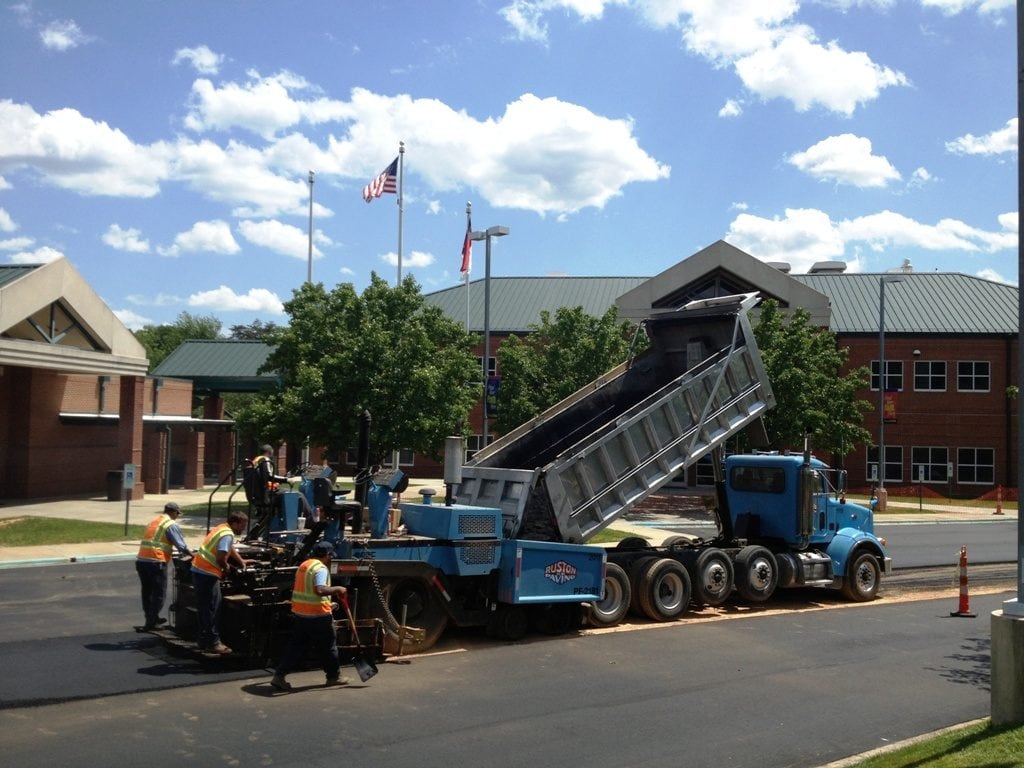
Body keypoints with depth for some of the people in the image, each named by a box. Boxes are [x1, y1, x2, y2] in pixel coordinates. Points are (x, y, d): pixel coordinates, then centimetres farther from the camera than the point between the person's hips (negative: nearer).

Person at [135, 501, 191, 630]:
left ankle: (152, 618, 30)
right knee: (159, 593, 3)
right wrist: (189, 554, 9)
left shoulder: (153, 521, 20)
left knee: (147, 591, 18)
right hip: (156, 562, -8)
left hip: (141, 560, 8)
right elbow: (180, 545, -10)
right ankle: (151, 622, 4)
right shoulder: (171, 525, -5)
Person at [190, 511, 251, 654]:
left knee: (203, 608, 15)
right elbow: (220, 557, -27)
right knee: (212, 609, -5)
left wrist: (241, 560, 34)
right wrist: (226, 567, -8)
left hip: (198, 571, 10)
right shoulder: (227, 535, -17)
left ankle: (204, 641, 22)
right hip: (207, 574, -10)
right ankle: (214, 643, -1)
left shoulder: (223, 528, 15)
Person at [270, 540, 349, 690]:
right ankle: (334, 676, 22)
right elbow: (320, 590, -29)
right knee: (327, 647, 9)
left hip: (299, 614, 8)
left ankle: (279, 676, 2)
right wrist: (337, 589, -16)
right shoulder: (321, 568, -14)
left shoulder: (303, 565, 14)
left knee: (295, 646, 10)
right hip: (318, 616, -8)